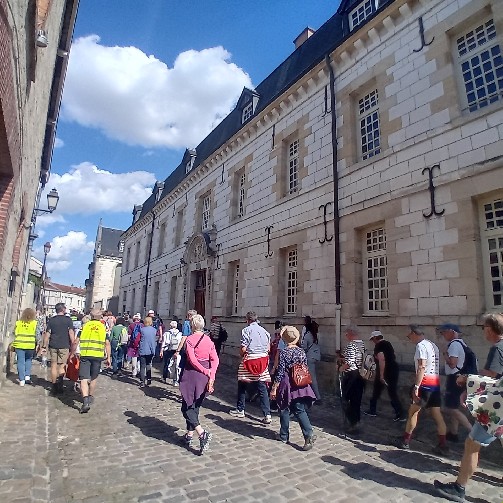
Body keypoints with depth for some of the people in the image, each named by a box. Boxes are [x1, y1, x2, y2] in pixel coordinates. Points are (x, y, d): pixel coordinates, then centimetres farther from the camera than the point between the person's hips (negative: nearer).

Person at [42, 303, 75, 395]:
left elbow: (47, 334, 4)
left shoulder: (51, 320, 5)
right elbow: (71, 333, -5)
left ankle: (54, 387, 14)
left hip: (53, 346, 2)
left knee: (54, 366, 10)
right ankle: (60, 381, -13)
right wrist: (73, 345, 2)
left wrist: (44, 346, 10)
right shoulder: (68, 319, -3)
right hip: (64, 346, -2)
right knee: (62, 365, 8)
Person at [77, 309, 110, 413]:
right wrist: (108, 358, 7)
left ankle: (85, 401, -16)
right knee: (93, 378, 19)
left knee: (84, 379, -1)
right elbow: (107, 343, 2)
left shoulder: (85, 326, 5)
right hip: (98, 355, 1)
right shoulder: (103, 327, 6)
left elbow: (76, 341, 3)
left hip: (85, 355, -1)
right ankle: (90, 398, 34)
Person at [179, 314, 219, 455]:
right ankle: (190, 434, 29)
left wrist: (207, 372, -14)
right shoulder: (209, 340, 4)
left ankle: (202, 433, -13)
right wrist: (211, 376, -7)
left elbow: (192, 360, -19)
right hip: (204, 378, 6)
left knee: (187, 407, 4)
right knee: (195, 406, 20)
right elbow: (215, 360, -4)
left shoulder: (190, 339, -10)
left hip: (192, 374, -6)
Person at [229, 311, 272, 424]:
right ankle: (267, 415, -1)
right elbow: (268, 348, 8)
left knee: (242, 385, 15)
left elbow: (243, 349, -12)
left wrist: (242, 355, 8)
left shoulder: (246, 330, -9)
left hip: (249, 360, -4)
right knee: (262, 388, 5)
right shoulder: (264, 331, 6)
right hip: (263, 360, 4)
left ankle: (240, 410, 28)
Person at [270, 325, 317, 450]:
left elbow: (280, 373, -14)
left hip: (287, 385, -4)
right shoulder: (302, 351, 0)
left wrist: (274, 388, -7)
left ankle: (284, 436, 26)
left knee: (285, 411, 13)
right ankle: (309, 434, -6)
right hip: (301, 386, 4)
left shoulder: (284, 353, -15)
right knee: (300, 410, 9)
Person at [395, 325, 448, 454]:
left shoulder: (421, 345, -13)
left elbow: (421, 367, -21)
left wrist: (416, 387, -22)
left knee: (413, 412, 4)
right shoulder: (433, 345, 15)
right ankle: (442, 445, 11)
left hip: (425, 383, -8)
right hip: (436, 383, 8)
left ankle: (406, 441, 13)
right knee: (437, 415, 10)